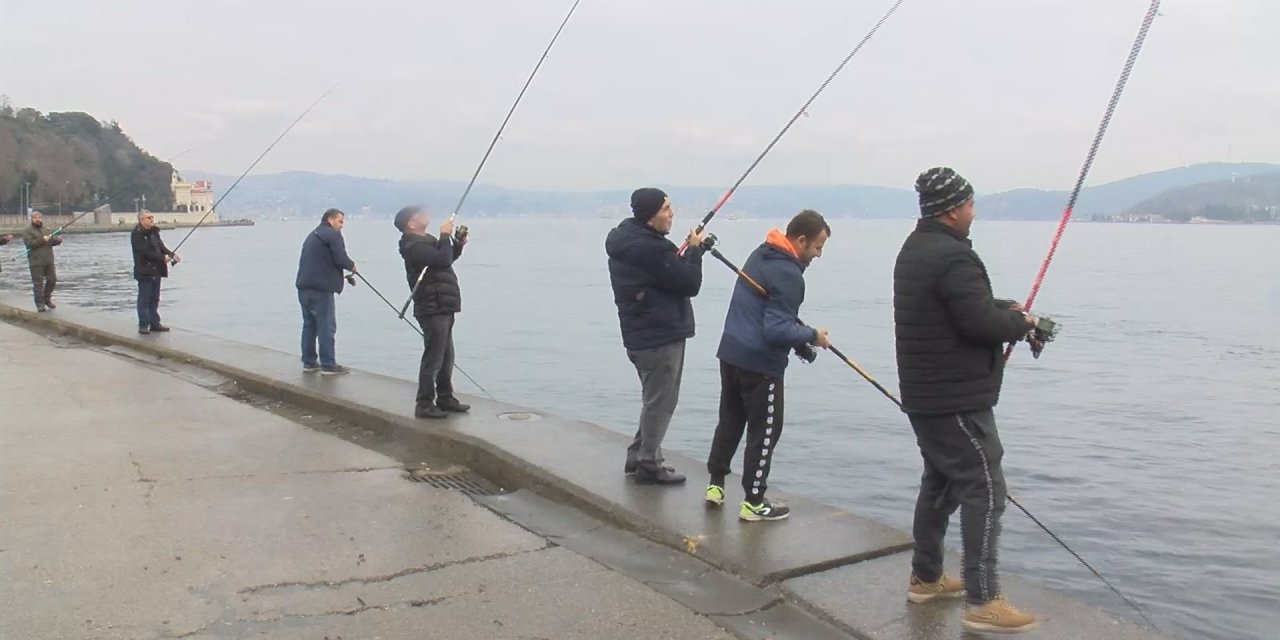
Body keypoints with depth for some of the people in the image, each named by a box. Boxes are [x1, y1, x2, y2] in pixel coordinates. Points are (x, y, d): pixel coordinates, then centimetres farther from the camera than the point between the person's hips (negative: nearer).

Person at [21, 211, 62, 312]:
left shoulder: (46, 229, 20)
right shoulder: (27, 231, 0)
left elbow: (53, 241, 15)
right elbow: (29, 243, -14)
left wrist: (57, 239, -6)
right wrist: (42, 240, -20)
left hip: (48, 261, 6)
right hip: (36, 262, -6)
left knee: (52, 280, 7)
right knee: (38, 284, -4)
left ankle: (47, 299, 26)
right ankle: (40, 305, 1)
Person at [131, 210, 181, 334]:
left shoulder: (154, 232, 13)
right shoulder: (137, 234, -12)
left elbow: (161, 246, 10)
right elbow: (145, 252, -20)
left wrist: (172, 254, -7)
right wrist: (162, 258, -22)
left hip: (156, 271, 8)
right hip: (144, 271, -8)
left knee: (154, 299, 13)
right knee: (144, 299, -2)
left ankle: (155, 323, 19)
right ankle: (143, 325, 3)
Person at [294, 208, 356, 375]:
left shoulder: (312, 235, 23)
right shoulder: (332, 234, -5)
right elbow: (340, 259, -16)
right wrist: (352, 266, 5)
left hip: (304, 287, 9)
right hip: (321, 288, -9)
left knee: (309, 325, 13)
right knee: (326, 327, -6)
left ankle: (309, 362, 17)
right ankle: (328, 365, -6)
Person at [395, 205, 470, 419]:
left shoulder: (425, 241, 17)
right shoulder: (415, 247, -16)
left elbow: (446, 259, 29)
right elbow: (443, 260, -27)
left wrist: (458, 245, 13)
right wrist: (445, 236, -15)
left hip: (442, 308, 11)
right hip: (433, 310, -11)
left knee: (446, 357, 17)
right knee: (433, 357, -8)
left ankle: (445, 398, 26)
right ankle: (424, 404, -3)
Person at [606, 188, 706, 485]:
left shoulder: (627, 241, 9)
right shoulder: (651, 249, -23)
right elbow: (690, 284, -16)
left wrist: (686, 251, 4)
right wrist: (695, 250, -4)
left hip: (642, 336, 10)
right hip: (660, 338, -10)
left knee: (655, 400, 21)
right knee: (660, 402, 1)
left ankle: (638, 457, 28)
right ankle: (649, 465, 10)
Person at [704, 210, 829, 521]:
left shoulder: (761, 253, 9)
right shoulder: (788, 274, -20)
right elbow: (776, 329, -25)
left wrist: (799, 335, 12)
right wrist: (811, 336, -10)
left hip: (731, 352, 9)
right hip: (760, 363, -9)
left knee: (730, 420, 20)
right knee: (765, 430, 3)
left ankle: (715, 484, 28)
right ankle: (753, 502, 8)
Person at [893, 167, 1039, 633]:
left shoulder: (915, 249, 14)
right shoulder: (954, 256, -20)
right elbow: (980, 322, -24)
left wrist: (1006, 307, 8)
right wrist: (1020, 323, -5)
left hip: (925, 396, 10)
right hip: (957, 400, -10)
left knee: (941, 481, 19)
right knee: (984, 489, -6)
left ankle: (925, 578, 29)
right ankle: (982, 602, -3)